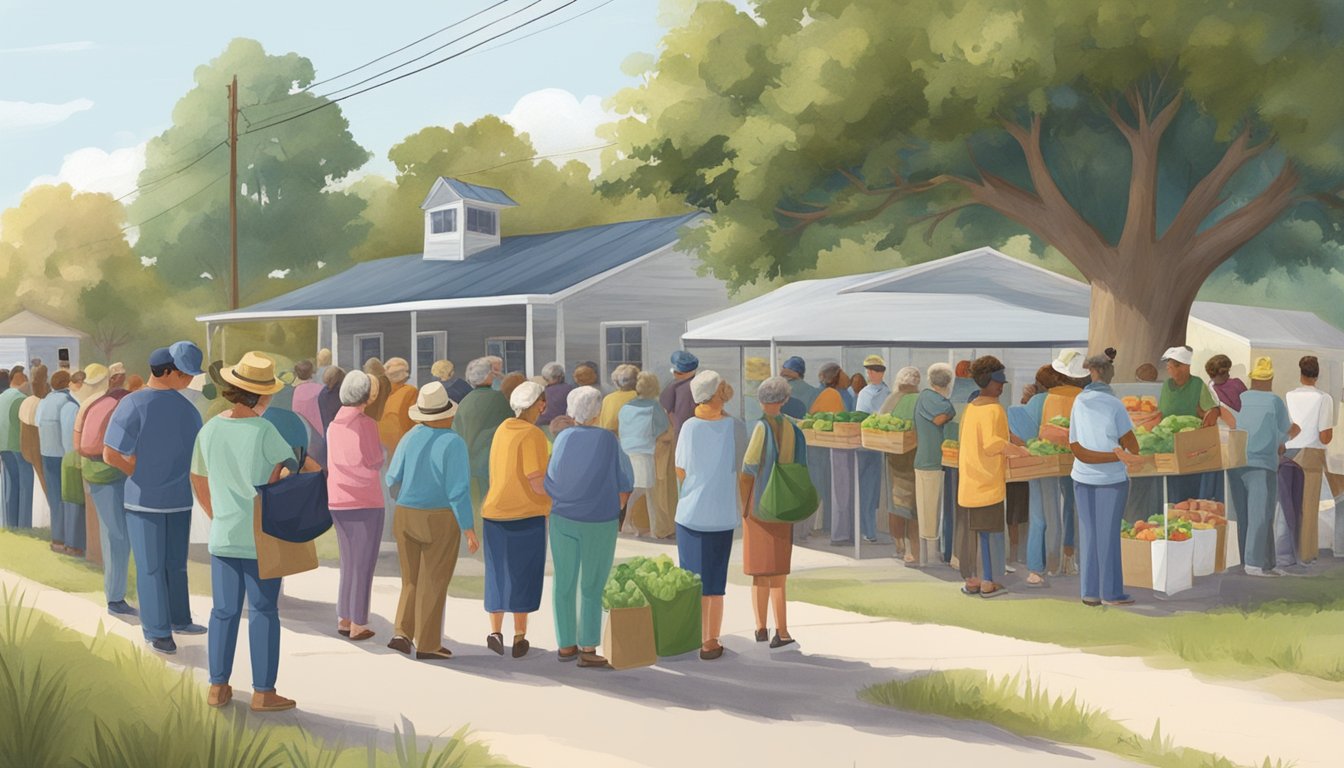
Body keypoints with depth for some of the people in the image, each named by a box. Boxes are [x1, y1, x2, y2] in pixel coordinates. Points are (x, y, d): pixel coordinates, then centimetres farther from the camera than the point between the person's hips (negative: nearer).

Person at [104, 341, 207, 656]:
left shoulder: (133, 403, -16)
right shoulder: (188, 410, -3)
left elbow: (111, 454, -20)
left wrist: (140, 475, -6)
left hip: (143, 498, -3)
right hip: (179, 497, 3)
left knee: (150, 567, 7)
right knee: (175, 563, 18)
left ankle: (158, 632, 9)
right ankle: (178, 620, 27)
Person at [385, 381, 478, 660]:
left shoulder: (410, 438, -1)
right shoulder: (453, 443, -15)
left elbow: (393, 480, 2)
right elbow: (458, 490, -18)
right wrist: (469, 530, -14)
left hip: (406, 518, 5)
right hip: (440, 521, -4)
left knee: (413, 580, 17)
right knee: (434, 583, 5)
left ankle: (403, 633, 7)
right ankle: (427, 645, 11)